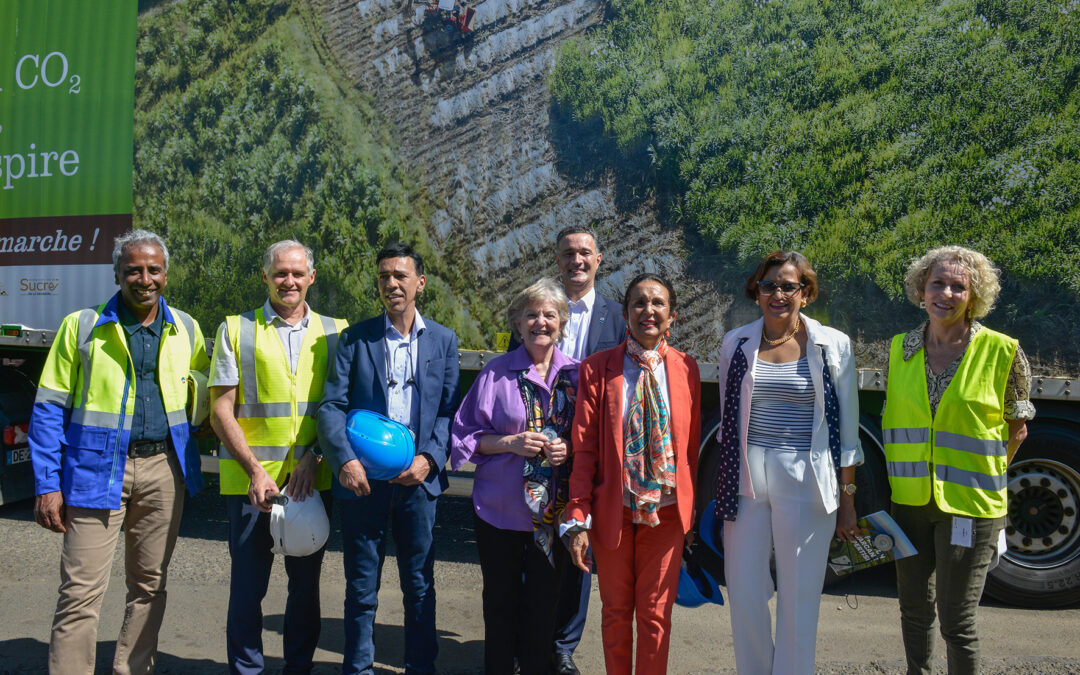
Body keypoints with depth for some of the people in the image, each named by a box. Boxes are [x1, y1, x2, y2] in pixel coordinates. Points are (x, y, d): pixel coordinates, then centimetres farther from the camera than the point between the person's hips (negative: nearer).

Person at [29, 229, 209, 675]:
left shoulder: (185, 330, 8)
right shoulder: (82, 327, -1)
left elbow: (201, 391, 23)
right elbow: (49, 409, -1)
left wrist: (188, 446, 9)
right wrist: (47, 484, -7)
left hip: (164, 469, 4)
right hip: (97, 468, -3)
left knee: (149, 585, 11)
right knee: (81, 591, -5)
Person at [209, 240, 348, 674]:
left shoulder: (335, 332, 9)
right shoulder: (235, 330, 4)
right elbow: (221, 410, 0)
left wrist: (314, 458, -9)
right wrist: (255, 470, -10)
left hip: (313, 479, 2)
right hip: (250, 477, -1)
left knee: (306, 582, 10)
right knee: (248, 583, 4)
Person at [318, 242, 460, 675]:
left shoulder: (443, 340, 7)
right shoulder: (354, 338, 4)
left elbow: (449, 409, 5)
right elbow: (331, 405, -3)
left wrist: (430, 459, -10)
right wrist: (344, 461, -17)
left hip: (418, 479, 1)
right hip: (362, 478, -1)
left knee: (420, 586, 9)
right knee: (361, 588, 8)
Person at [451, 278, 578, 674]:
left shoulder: (576, 375, 2)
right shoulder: (497, 373, -1)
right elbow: (466, 435, 1)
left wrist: (569, 448, -11)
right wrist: (511, 442, -14)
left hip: (553, 509, 1)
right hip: (501, 507, -1)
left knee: (543, 603, 9)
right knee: (501, 601, 9)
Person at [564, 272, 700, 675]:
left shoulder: (685, 368, 0)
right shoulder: (596, 369, -5)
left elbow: (691, 443, 5)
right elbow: (583, 447, -6)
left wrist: (690, 507, 6)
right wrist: (578, 517, -10)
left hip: (667, 509, 1)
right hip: (613, 508, -1)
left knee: (655, 612, 9)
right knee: (616, 610, 14)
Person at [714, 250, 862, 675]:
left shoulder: (833, 346, 1)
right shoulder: (736, 344, 6)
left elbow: (847, 428, 3)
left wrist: (847, 500, 2)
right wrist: (724, 488, 10)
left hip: (805, 481, -2)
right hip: (746, 480, 2)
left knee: (799, 597, 5)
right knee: (743, 593, 6)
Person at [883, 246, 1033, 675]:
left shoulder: (1001, 351, -8)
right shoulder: (900, 349, 2)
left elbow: (1017, 427, 2)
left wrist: (982, 477, 0)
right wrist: (897, 476, 10)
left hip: (969, 506, -4)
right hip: (909, 500, 4)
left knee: (956, 622, 3)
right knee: (914, 609, 16)